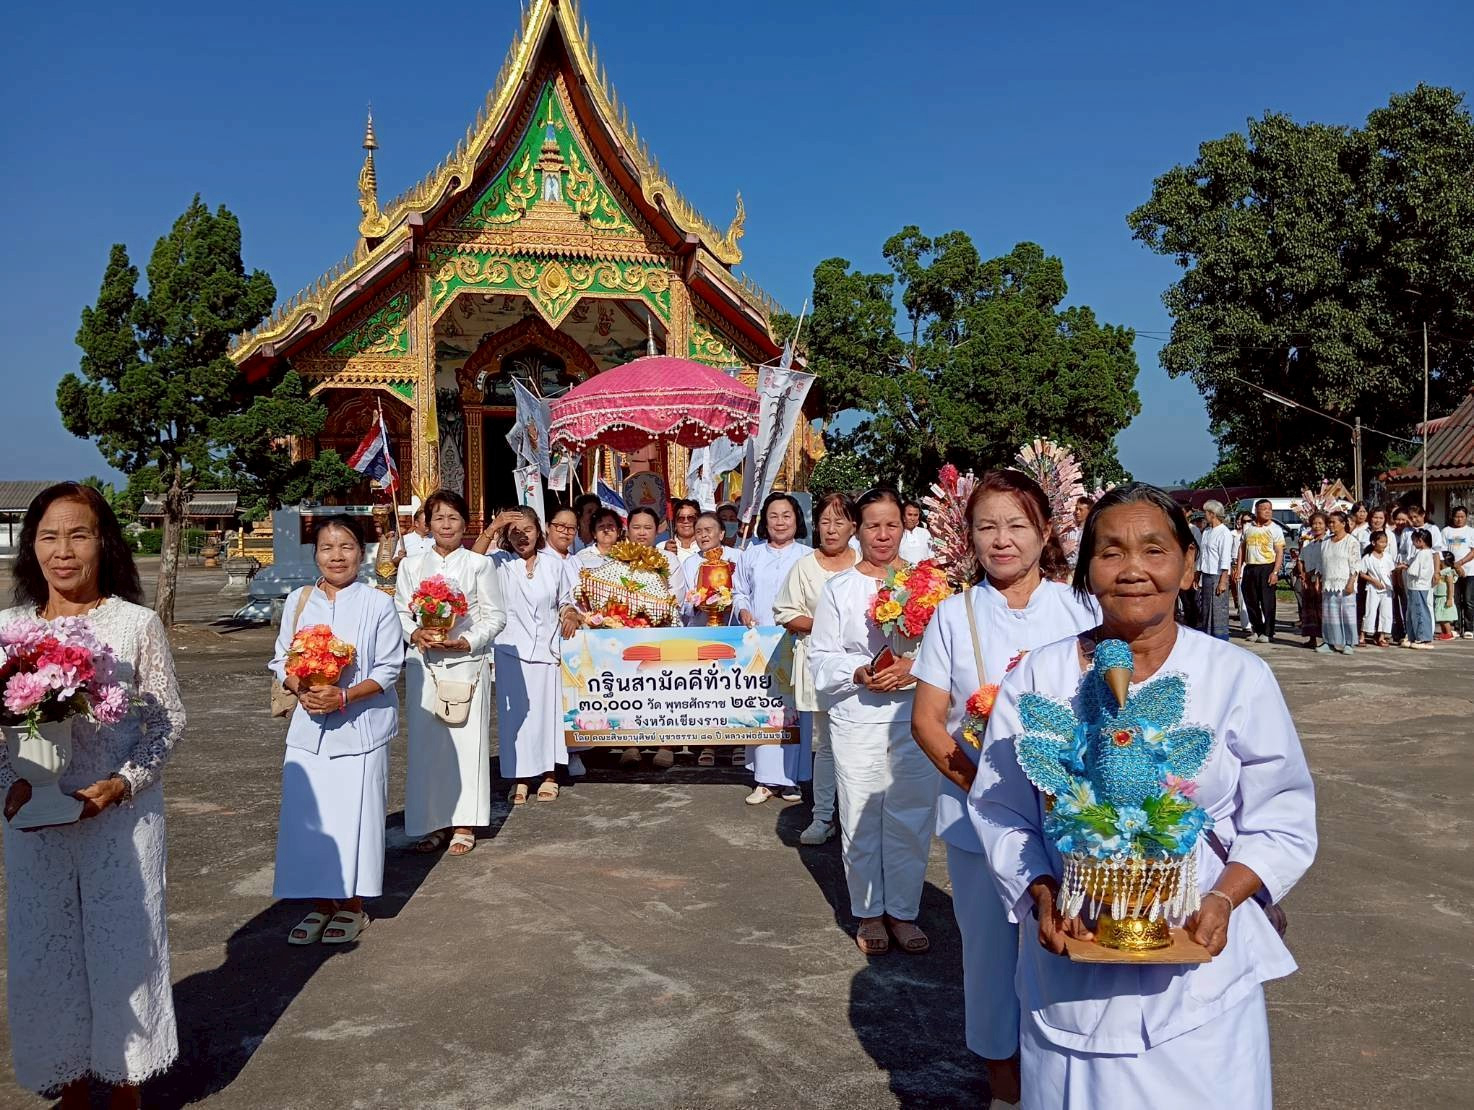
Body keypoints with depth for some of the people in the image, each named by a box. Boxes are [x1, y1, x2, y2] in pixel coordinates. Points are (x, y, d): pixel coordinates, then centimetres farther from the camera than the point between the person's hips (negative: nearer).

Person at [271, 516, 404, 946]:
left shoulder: (377, 604, -5)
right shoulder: (298, 601, 6)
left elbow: (389, 669, -6)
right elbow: (282, 659, 9)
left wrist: (344, 696, -19)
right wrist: (300, 689, -12)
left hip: (360, 725, -3)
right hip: (308, 726, 3)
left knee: (354, 813, 3)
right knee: (307, 814, 6)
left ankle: (352, 906, 20)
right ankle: (320, 904, 22)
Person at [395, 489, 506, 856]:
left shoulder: (479, 565, 3)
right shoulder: (411, 566, 11)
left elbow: (495, 615, 1)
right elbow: (400, 612, 10)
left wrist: (466, 642, -13)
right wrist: (415, 634, -10)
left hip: (466, 664, -2)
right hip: (423, 664, 2)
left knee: (466, 740, 0)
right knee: (425, 742, 3)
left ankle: (464, 824, 9)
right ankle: (433, 822, 13)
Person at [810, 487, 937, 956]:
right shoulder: (838, 588, 5)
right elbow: (821, 657, 3)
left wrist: (913, 669, -17)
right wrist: (858, 673, -15)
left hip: (916, 718, 0)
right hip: (857, 720, 0)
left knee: (911, 819, 6)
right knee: (861, 820, 6)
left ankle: (903, 911, 23)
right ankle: (868, 913, 23)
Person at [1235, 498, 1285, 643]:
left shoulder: (1275, 529, -2)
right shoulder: (1247, 527, 10)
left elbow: (1280, 552, -6)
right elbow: (1242, 548, 15)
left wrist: (1275, 572, -15)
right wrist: (1239, 568, 7)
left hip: (1267, 568, -4)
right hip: (1249, 568, 4)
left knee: (1267, 602, -3)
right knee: (1251, 601, 9)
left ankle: (1268, 633, 3)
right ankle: (1257, 630, 22)